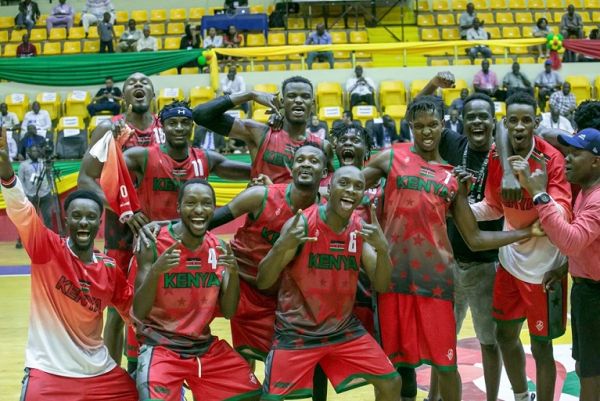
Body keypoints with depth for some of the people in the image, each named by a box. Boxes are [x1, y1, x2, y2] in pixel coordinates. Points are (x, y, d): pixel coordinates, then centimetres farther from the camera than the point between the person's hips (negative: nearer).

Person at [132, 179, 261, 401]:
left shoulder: (219, 248, 1)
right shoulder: (154, 244, -14)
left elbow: (228, 312, 2)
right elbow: (139, 313, -16)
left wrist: (233, 273, -16)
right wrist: (155, 271, -33)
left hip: (206, 346, 5)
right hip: (161, 346, -5)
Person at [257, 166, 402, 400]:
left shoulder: (361, 229, -2)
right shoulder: (301, 224, -17)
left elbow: (381, 285, -4)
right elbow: (262, 283, -17)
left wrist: (382, 248, -23)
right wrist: (281, 247, -37)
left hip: (343, 329, 5)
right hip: (296, 331, -4)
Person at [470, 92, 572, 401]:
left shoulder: (551, 159, -18)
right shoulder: (496, 157, -3)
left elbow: (563, 215, -26)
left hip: (543, 266, -6)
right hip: (509, 260, 6)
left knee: (541, 346, 2)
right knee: (505, 335, 18)